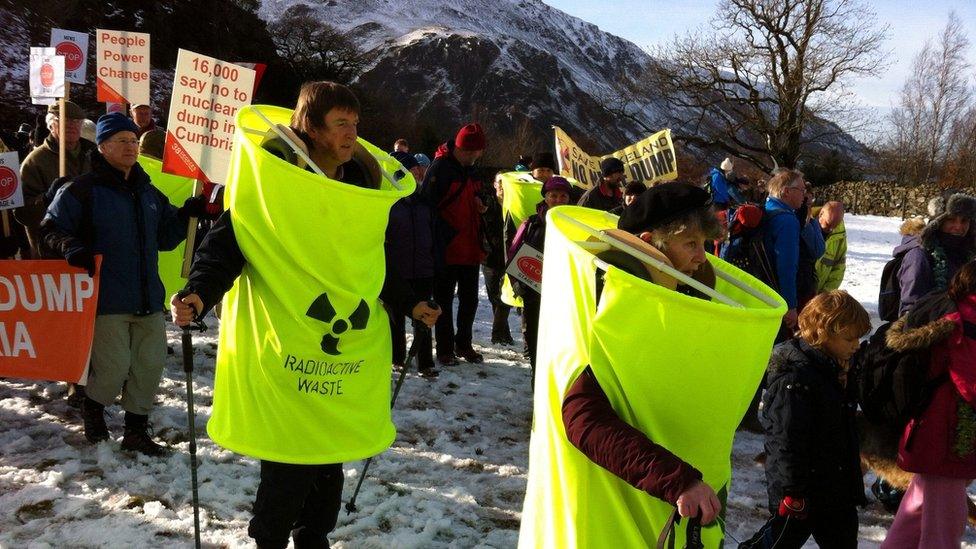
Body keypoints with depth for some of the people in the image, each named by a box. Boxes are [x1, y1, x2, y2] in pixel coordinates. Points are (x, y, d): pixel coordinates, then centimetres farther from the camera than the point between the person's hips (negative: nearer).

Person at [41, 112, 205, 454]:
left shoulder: (149, 193, 14)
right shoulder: (83, 190, -4)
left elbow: (165, 237, 19)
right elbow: (52, 228, -2)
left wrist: (187, 215, 2)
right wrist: (73, 248, -20)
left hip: (148, 298, 6)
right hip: (107, 298, -6)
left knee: (150, 364, 6)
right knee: (114, 368, -6)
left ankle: (136, 430, 22)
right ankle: (93, 407, 28)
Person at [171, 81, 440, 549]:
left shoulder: (360, 186, 10)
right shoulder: (272, 179, -8)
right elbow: (226, 242, -12)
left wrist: (408, 304, 20)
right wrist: (200, 293, -27)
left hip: (345, 350, 6)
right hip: (284, 352, -5)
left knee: (329, 460, 12)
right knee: (289, 465, -3)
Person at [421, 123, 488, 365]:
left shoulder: (471, 171, 13)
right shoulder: (440, 167, -12)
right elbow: (427, 204, -16)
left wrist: (481, 203, 3)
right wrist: (436, 243, -20)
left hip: (470, 249, 7)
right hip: (446, 251, -7)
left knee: (470, 299, 13)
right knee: (445, 300, 3)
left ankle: (463, 344, 27)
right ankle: (445, 349, 12)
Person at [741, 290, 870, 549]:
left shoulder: (831, 368, 6)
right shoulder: (795, 378, -25)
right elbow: (787, 440, -26)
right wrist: (794, 493, -22)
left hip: (836, 487, 10)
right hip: (803, 494, -10)